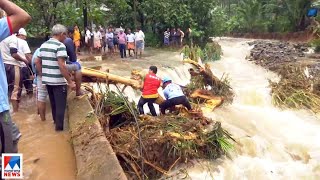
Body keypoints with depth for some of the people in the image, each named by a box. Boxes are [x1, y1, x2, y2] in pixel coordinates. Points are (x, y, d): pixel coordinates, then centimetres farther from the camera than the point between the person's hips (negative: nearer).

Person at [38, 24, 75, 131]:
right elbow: (61, 66, -23)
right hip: (58, 81, -8)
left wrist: (42, 75, 25)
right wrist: (70, 81, -20)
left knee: (53, 103, 23)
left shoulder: (43, 45, 9)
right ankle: (59, 126, 11)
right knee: (60, 104, 4)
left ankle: (56, 121, 39)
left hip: (47, 80, 8)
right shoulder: (60, 46, -16)